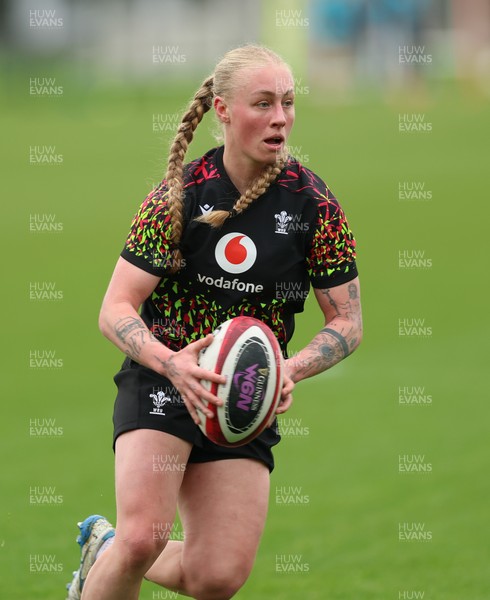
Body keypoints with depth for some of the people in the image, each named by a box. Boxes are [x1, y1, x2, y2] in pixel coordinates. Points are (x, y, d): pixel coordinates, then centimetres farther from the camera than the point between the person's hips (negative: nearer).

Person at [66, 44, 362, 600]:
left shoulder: (314, 203, -6)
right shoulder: (180, 193, -10)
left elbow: (347, 322, 0)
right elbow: (115, 310, -10)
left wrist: (290, 370, -20)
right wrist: (171, 362, -30)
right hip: (160, 381, -3)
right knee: (145, 537, -26)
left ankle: (103, 548, 23)